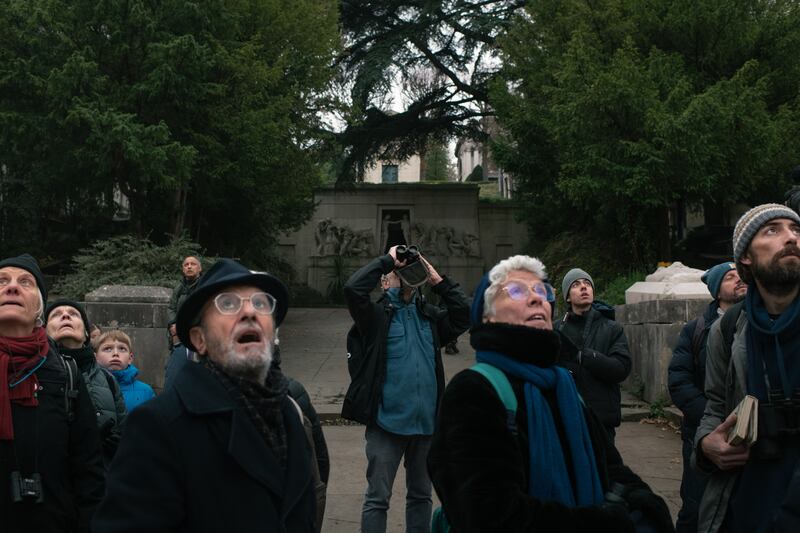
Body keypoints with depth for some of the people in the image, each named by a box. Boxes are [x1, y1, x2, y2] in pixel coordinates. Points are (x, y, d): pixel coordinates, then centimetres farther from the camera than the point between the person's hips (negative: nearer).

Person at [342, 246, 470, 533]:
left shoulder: (430, 315, 11)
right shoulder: (376, 315, -3)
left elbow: (464, 317, 5)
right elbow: (353, 288, -18)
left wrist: (438, 280, 2)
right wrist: (388, 260, -10)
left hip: (426, 422, 5)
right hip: (387, 422, -5)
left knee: (421, 495, 17)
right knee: (377, 497, 2)